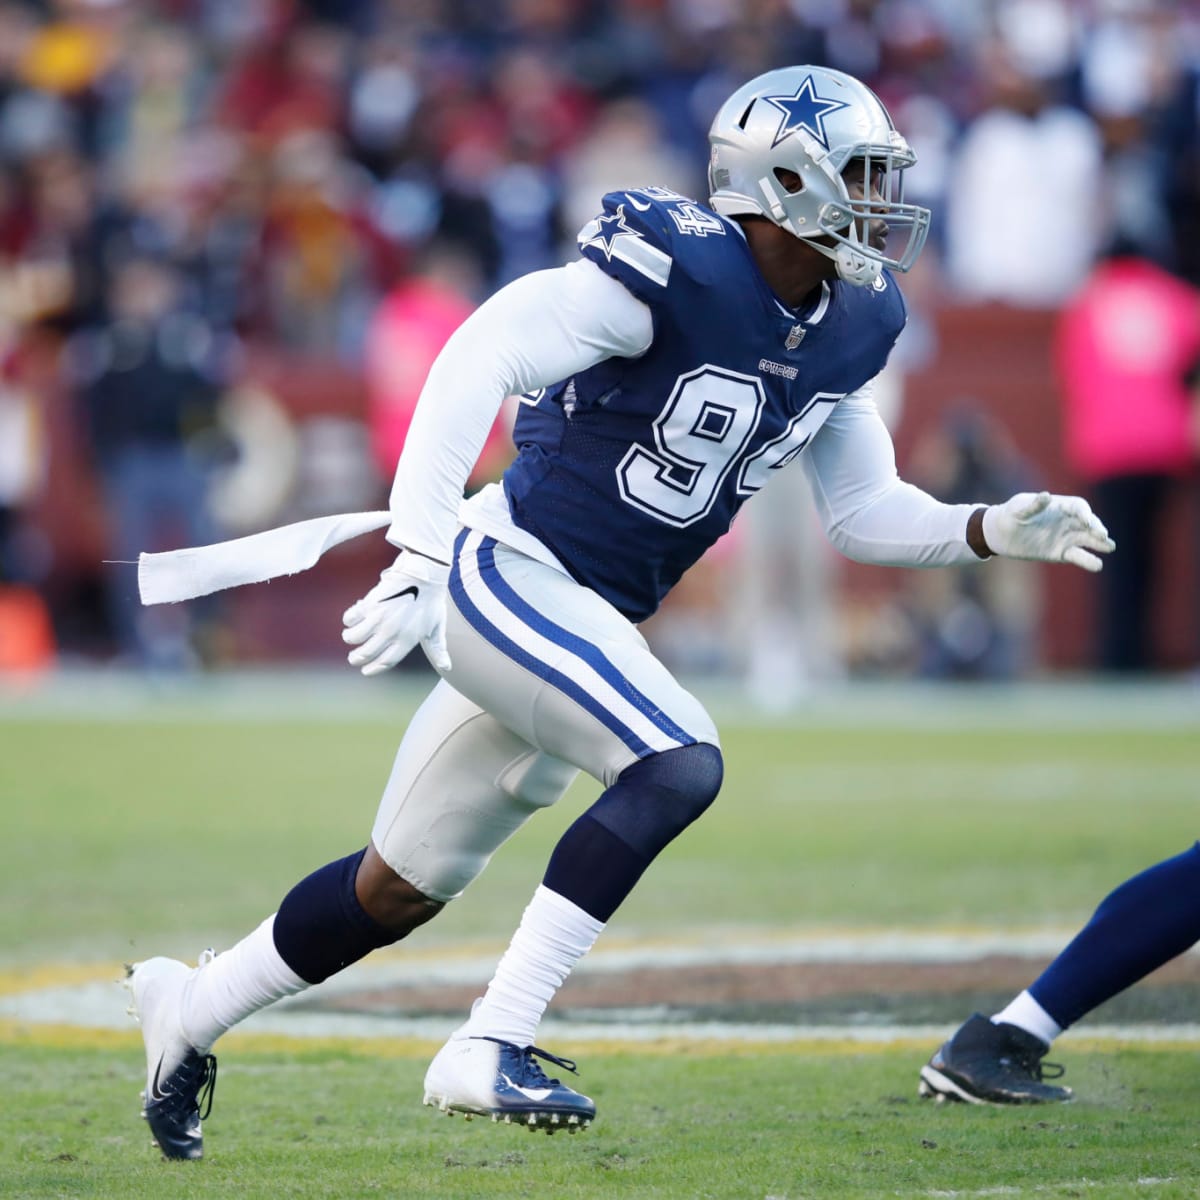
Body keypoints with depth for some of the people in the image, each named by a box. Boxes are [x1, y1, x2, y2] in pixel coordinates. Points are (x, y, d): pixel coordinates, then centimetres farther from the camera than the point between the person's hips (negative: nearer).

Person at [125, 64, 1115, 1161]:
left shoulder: (848, 326, 6)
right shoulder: (674, 270, -20)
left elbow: (863, 511, 16)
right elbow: (476, 364, -25)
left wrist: (991, 532, -1)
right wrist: (418, 562, -30)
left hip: (590, 619, 9)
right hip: (511, 577, -9)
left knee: (402, 888, 17)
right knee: (679, 767, -27)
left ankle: (190, 1011, 37)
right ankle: (491, 1049, -25)